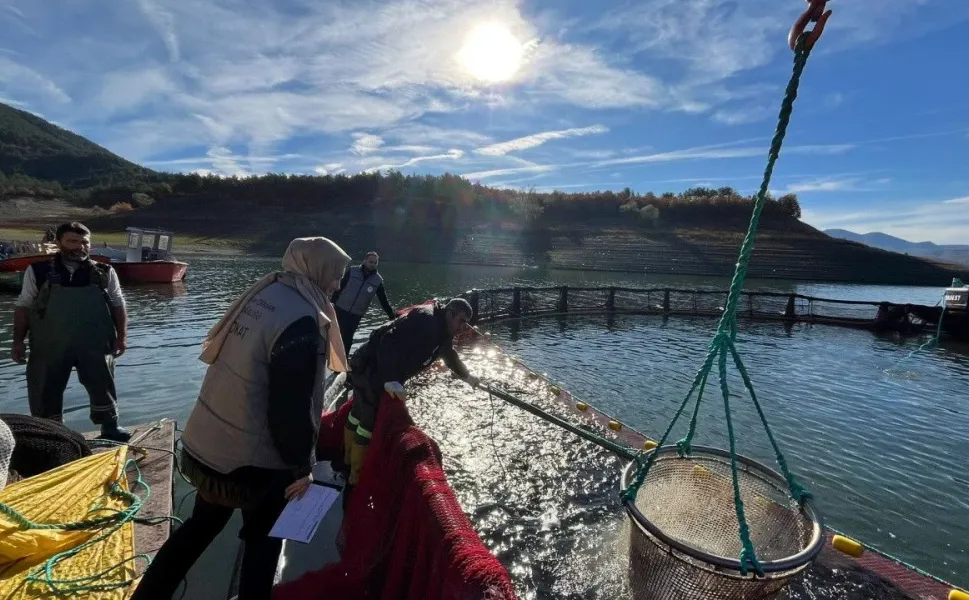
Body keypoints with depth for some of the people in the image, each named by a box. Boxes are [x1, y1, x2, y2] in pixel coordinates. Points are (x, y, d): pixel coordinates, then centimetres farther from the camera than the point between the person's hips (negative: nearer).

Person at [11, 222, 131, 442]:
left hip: (95, 345, 0)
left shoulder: (104, 273, 0)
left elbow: (118, 305, 4)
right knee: (45, 392, 11)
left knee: (103, 387, 10)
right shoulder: (38, 271, 0)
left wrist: (121, 336, -2)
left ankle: (110, 428, 27)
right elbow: (24, 306, 5)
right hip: (49, 346, 0)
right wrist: (18, 340, 1)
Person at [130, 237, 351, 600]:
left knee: (201, 526, 29)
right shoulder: (301, 322, -27)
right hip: (252, 459, -8)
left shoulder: (262, 294, 0)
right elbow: (292, 410, -25)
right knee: (263, 541, 19)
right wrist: (303, 464, -9)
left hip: (205, 442, 8)